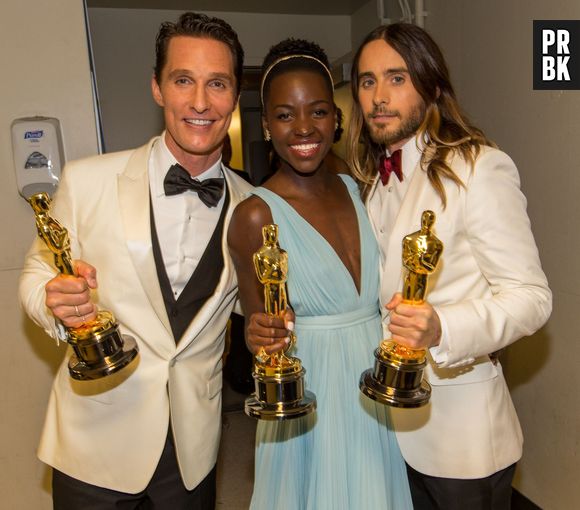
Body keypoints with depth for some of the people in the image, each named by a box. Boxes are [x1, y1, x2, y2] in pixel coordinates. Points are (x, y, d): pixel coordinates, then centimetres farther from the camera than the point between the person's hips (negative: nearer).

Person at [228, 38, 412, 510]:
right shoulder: (255, 216, -16)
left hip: (379, 393, 5)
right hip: (309, 403, -5)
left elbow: (378, 292, 9)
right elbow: (257, 327, -8)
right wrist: (261, 336, -27)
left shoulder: (359, 190, 0)